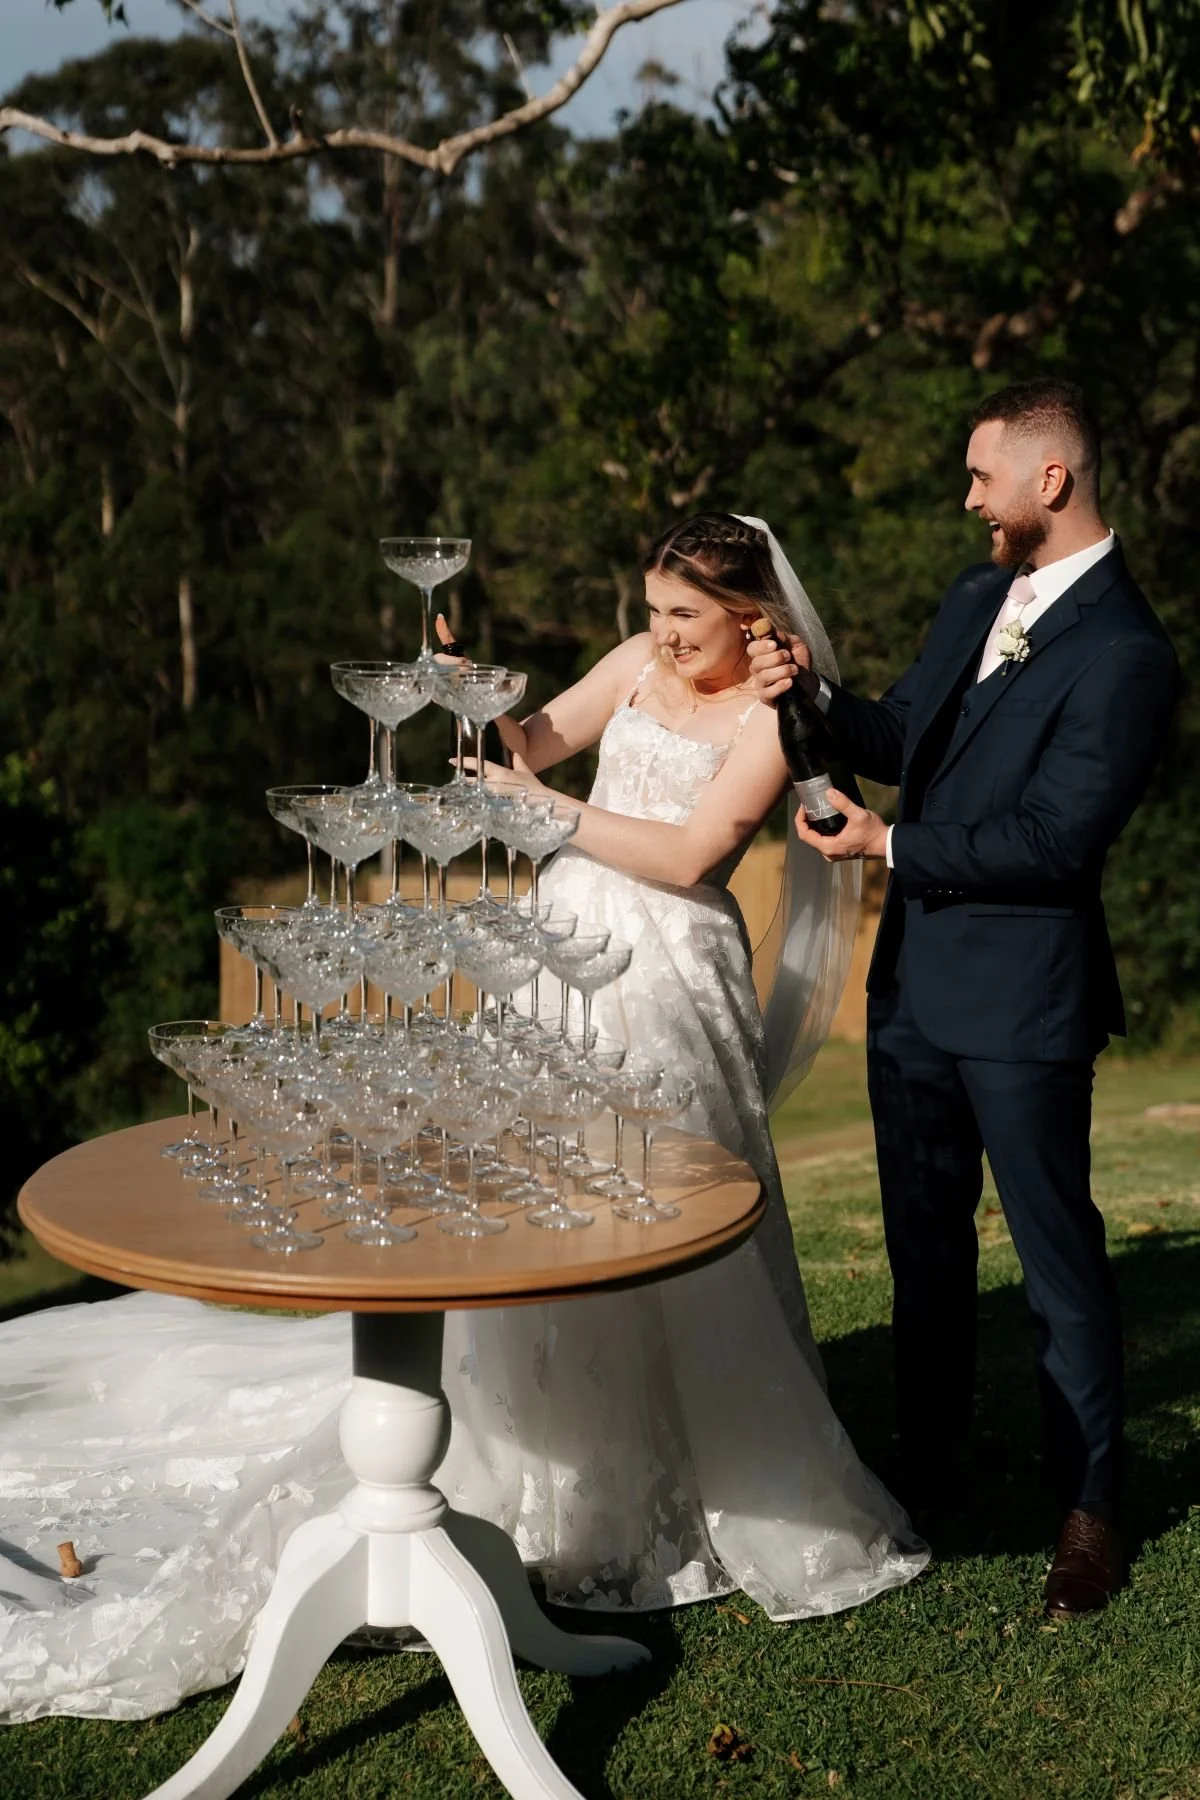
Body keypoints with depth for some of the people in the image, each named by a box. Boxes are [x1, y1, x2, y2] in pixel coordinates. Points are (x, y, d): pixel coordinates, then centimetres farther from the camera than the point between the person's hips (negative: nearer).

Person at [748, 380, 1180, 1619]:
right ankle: (926, 1467, 34)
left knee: (1056, 1251, 5)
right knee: (924, 1239, 18)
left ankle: (1088, 1508, 20)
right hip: (915, 976, 8)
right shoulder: (975, 597, 8)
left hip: (1020, 999, -8)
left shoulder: (1124, 653, -17)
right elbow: (907, 742, 16)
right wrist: (818, 695, -2)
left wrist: (891, 847, -15)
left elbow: (1055, 839, -22)